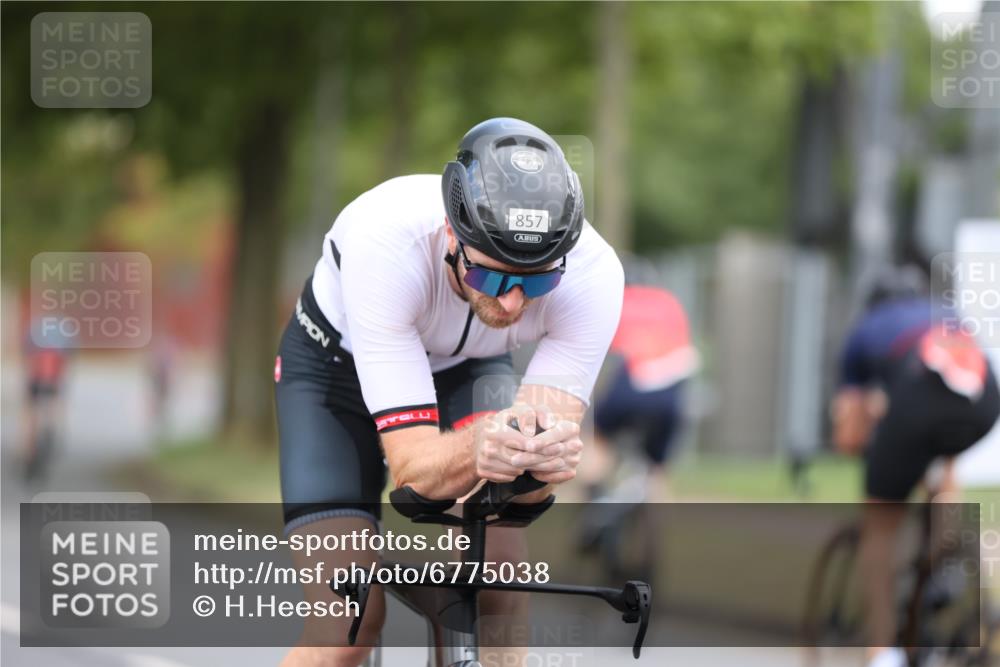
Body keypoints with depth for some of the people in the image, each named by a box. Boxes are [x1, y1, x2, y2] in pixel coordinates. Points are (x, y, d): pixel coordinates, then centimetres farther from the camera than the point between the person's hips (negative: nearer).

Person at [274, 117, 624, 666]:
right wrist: (477, 448, -63)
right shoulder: (383, 245, -42)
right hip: (339, 366, -2)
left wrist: (547, 454, -57)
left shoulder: (591, 272, -34)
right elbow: (411, 466, -41)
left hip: (467, 367, 2)